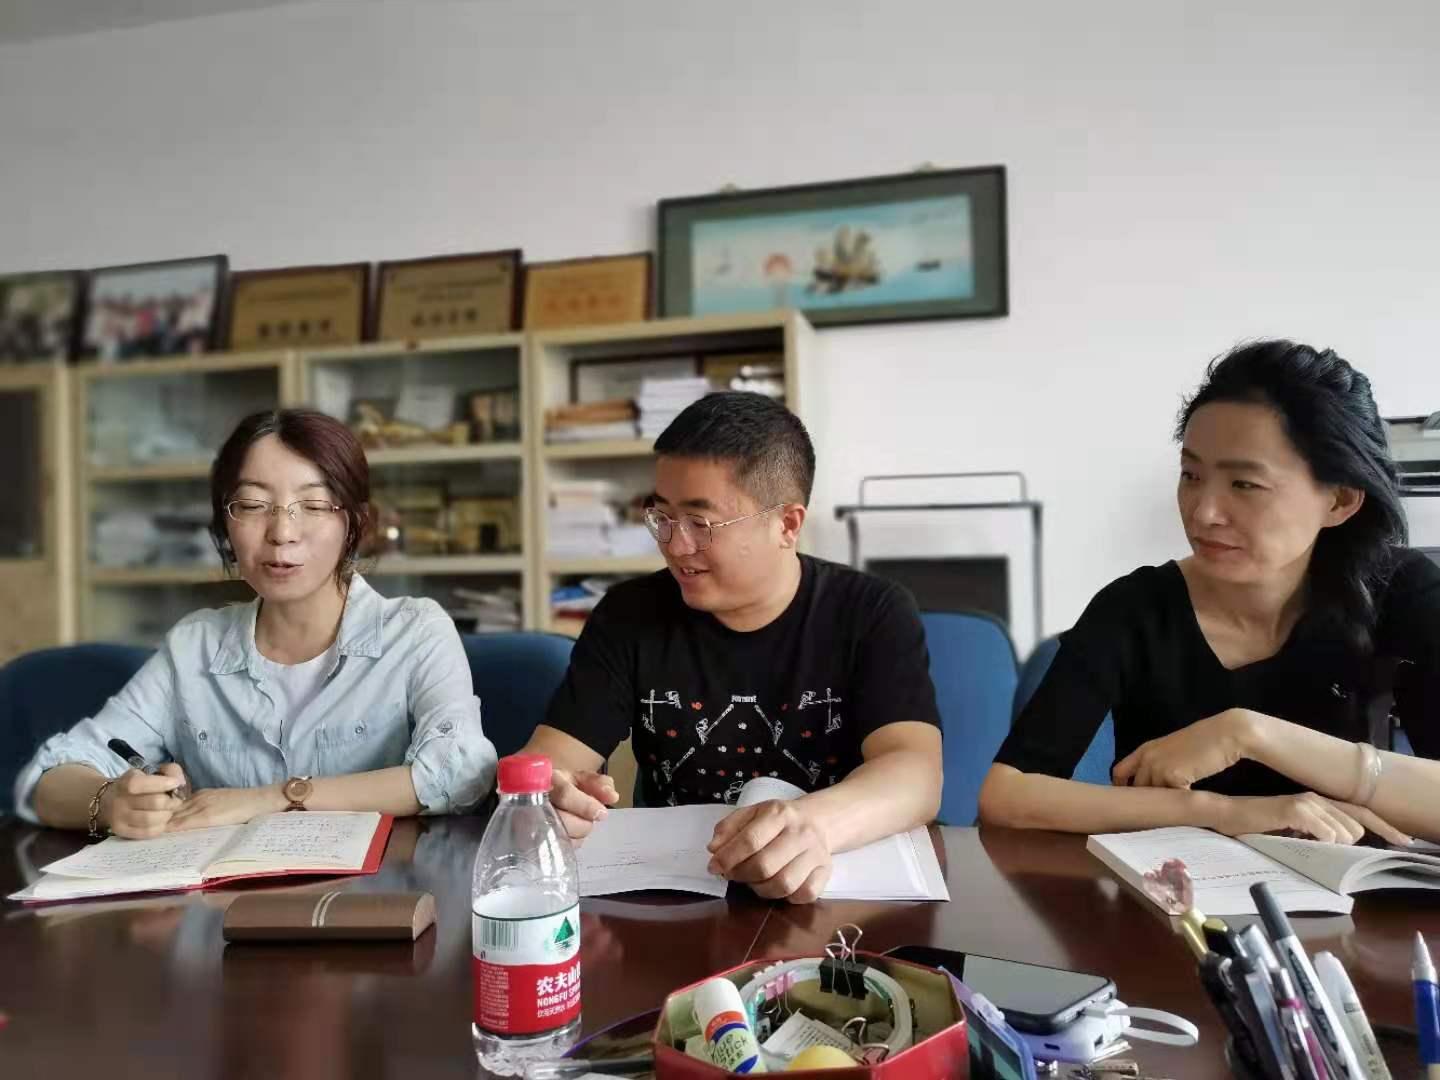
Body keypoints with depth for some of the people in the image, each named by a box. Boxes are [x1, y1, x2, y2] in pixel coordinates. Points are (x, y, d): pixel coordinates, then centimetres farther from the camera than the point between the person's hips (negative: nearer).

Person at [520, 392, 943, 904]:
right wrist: (541, 795, -30)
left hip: (835, 890, -1)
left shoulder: (874, 615, -8)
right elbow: (548, 759, -6)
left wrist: (817, 823, -43)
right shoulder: (629, 615, -1)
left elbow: (916, 773, -21)